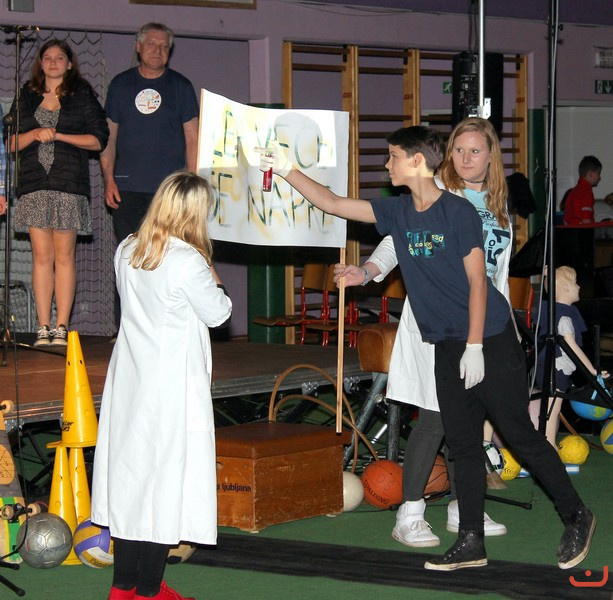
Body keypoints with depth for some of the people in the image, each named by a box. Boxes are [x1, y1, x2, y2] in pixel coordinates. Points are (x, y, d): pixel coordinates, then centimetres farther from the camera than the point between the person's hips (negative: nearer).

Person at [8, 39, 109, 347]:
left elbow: (98, 140, 2)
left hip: (69, 182, -2)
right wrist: (36, 134, -6)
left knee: (64, 256, -4)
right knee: (42, 256, -2)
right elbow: (11, 142, 13)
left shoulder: (82, 95, 9)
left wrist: (59, 135, -6)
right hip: (34, 183, 2)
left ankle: (61, 328, -2)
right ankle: (43, 329, -1)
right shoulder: (26, 97, 16)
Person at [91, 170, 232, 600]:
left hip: (130, 376, 7)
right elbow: (217, 313, -9)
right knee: (165, 473, 1)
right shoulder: (187, 261, -18)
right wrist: (212, 278, 8)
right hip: (173, 382, -7)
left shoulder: (127, 251, 4)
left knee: (130, 468, 12)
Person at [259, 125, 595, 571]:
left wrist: (475, 346, -16)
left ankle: (577, 517, 12)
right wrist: (287, 170, 7)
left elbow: (477, 281, -14)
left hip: (490, 341, -7)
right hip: (448, 346, 7)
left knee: (520, 435, -2)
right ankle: (471, 543, 13)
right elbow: (332, 204, 11)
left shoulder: (459, 212, -13)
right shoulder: (398, 212, 6)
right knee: (463, 445, 8)